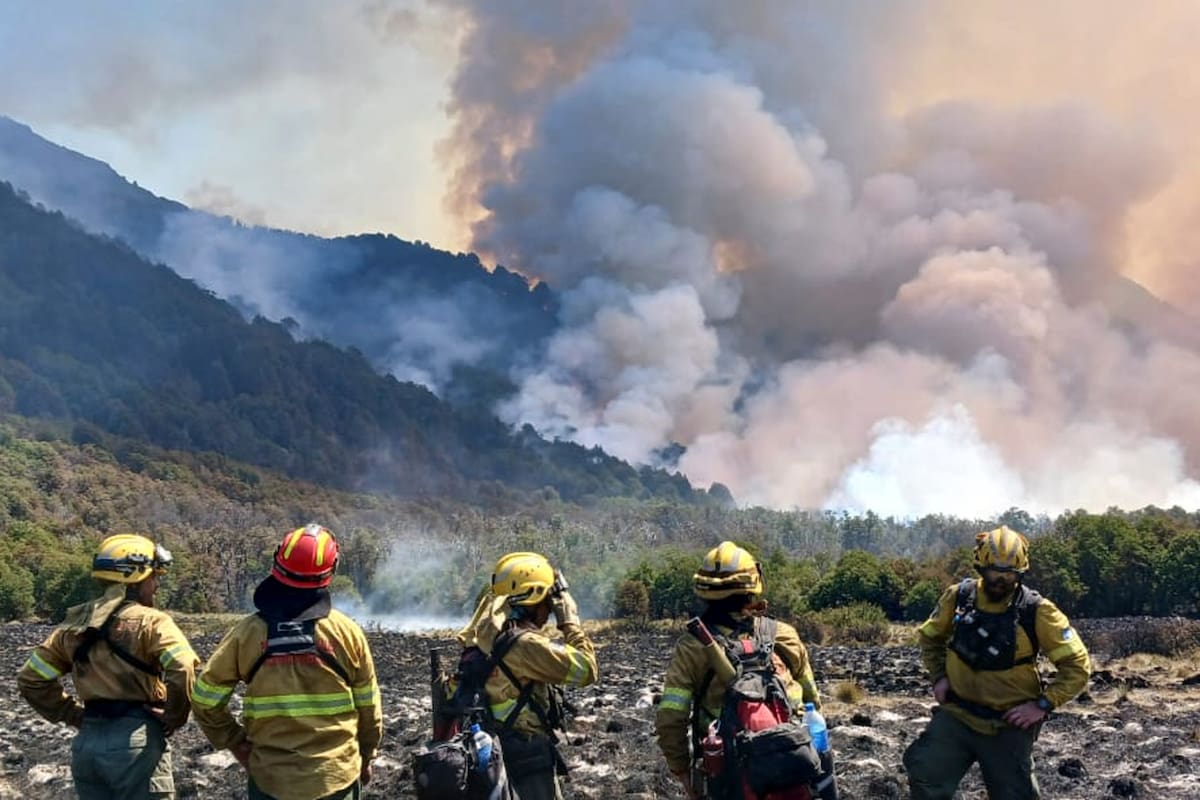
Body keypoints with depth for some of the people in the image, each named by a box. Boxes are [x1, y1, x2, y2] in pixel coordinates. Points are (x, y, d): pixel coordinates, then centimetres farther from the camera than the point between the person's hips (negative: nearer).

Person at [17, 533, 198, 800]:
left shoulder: (74, 624, 11)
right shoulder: (150, 621, -9)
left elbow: (31, 678, 14)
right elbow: (182, 669, -24)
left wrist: (74, 714, 14)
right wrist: (174, 717, -8)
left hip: (87, 741, 6)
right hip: (136, 740, -6)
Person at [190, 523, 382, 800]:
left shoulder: (248, 632, -8)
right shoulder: (347, 632, -8)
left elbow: (205, 700, -4)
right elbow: (369, 709, 1)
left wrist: (237, 743, 9)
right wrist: (366, 757, 17)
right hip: (336, 777, 0)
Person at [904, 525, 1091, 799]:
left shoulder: (1037, 612, -14)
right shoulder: (958, 597, -4)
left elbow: (1077, 666, -9)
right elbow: (930, 637, 16)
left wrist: (1043, 705, -16)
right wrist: (938, 677, 3)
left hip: (1008, 726, -2)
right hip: (956, 715, 2)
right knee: (925, 778, -12)